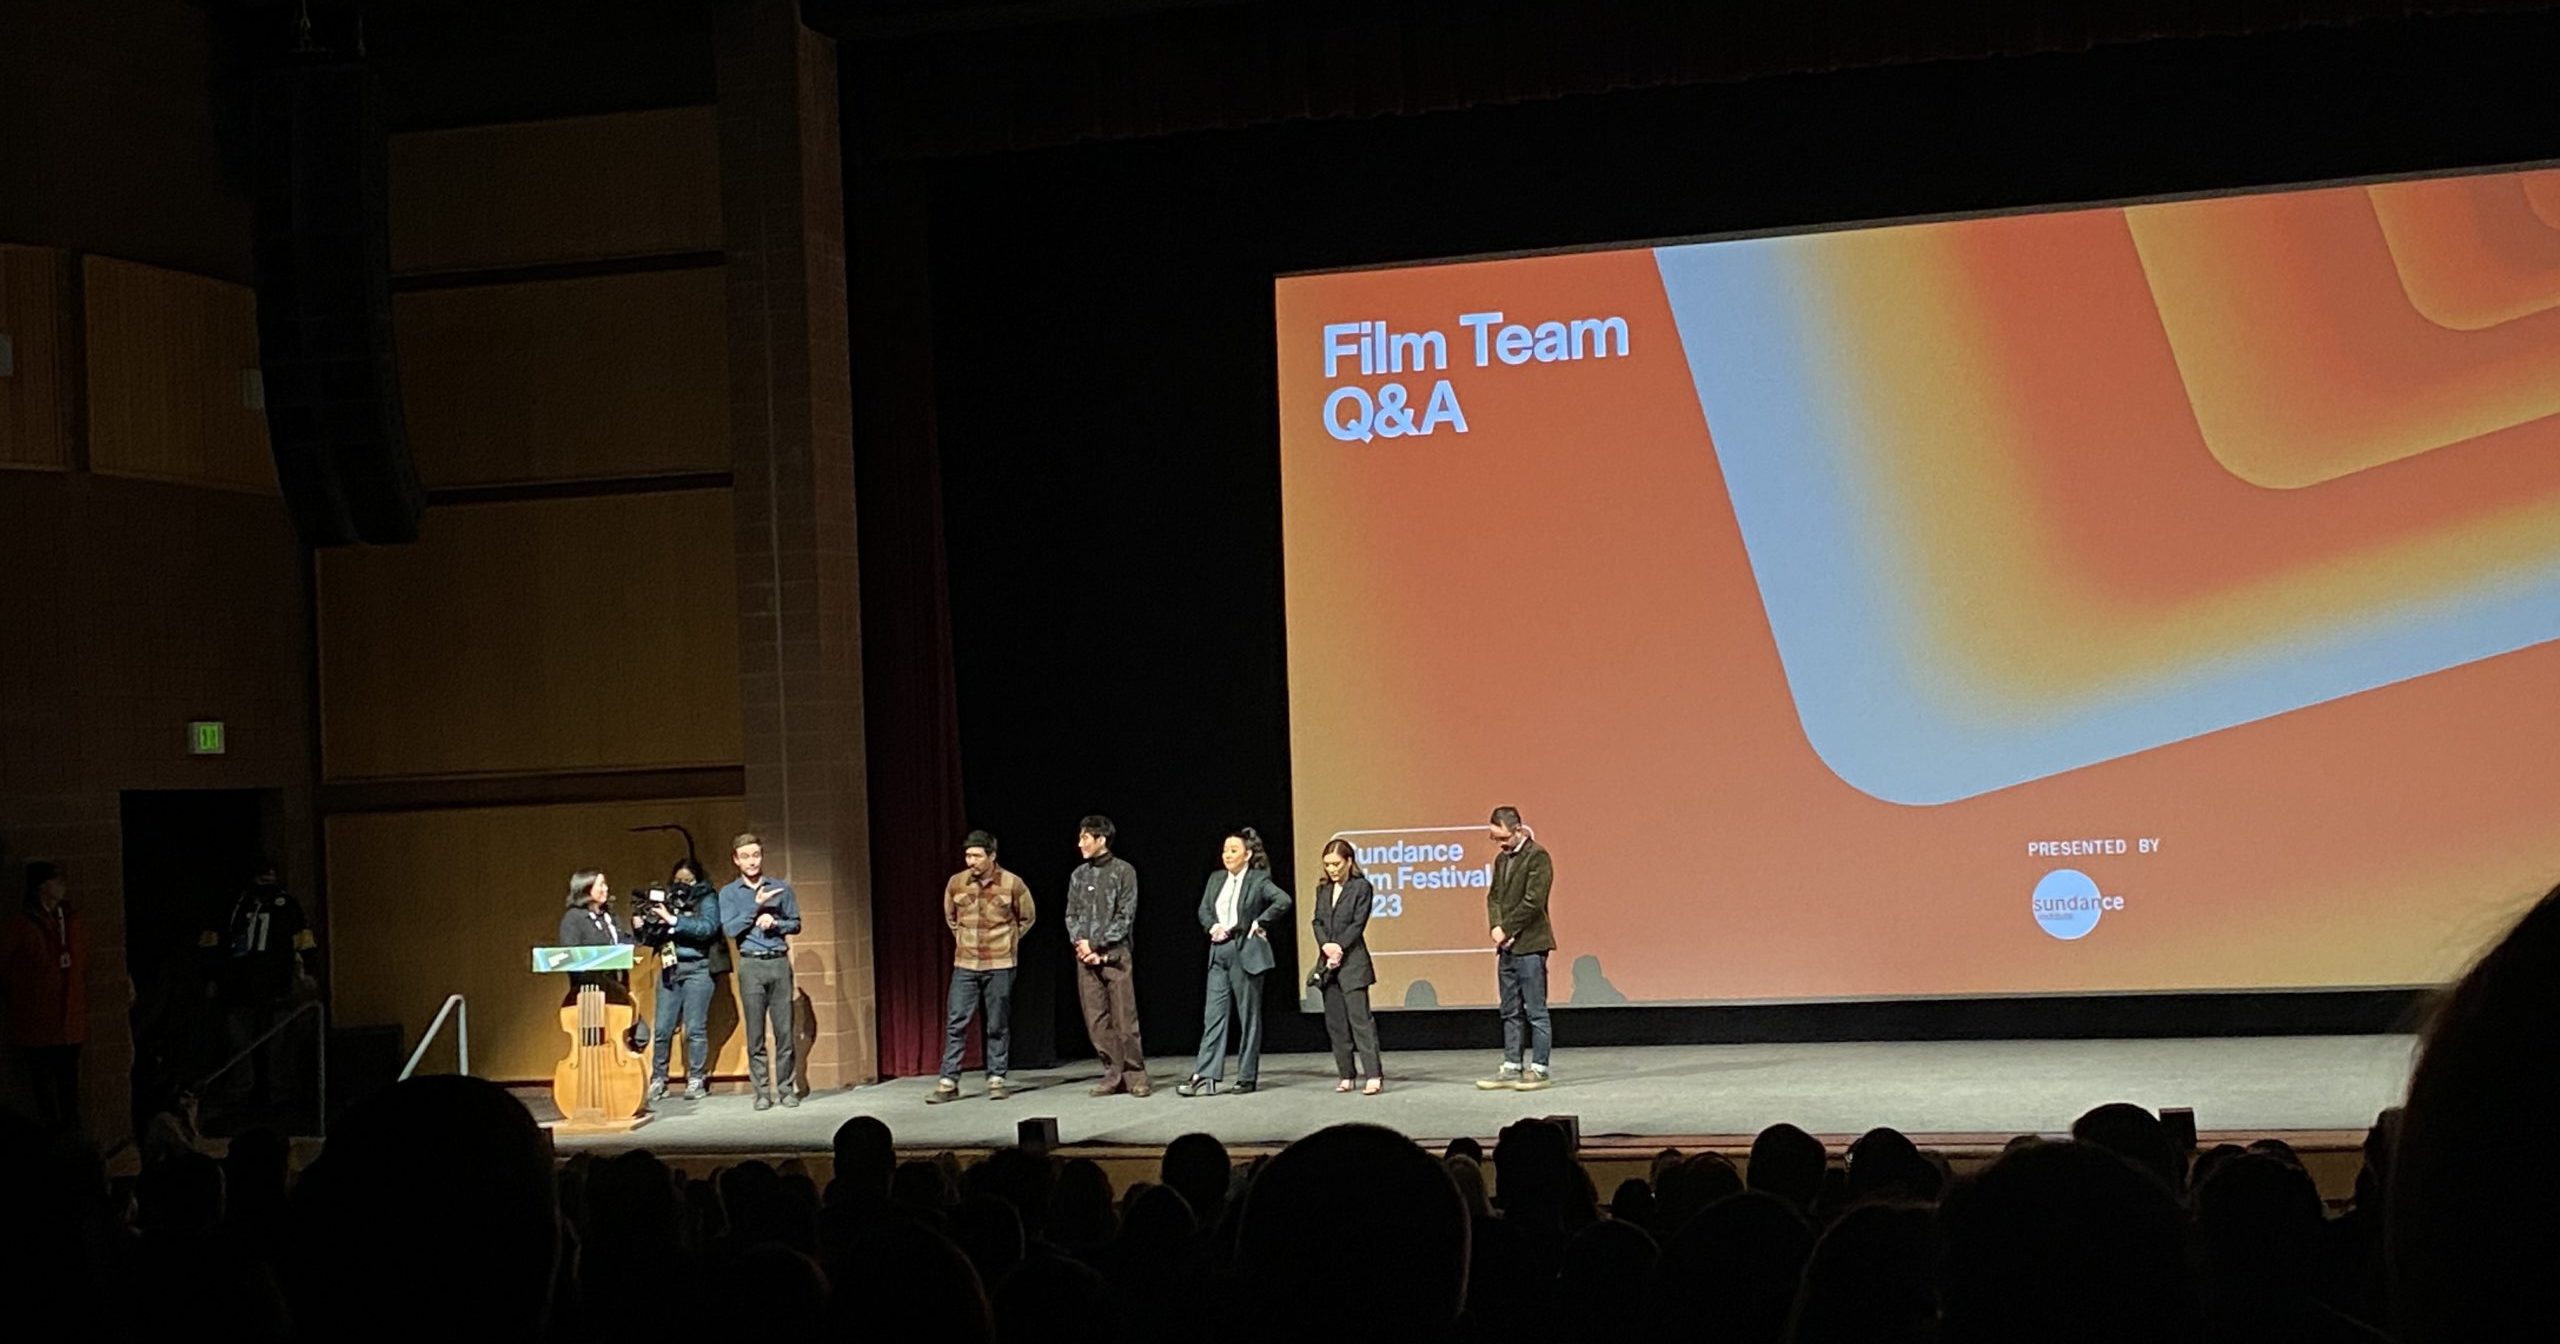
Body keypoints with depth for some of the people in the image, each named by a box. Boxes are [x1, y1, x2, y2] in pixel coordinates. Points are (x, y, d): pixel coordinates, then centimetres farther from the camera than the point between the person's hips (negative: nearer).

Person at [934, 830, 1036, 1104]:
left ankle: (996, 1080, 12)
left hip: (1000, 965, -2)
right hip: (965, 965, 2)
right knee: (956, 1023, -1)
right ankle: (948, 1082, 2)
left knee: (998, 1025, 4)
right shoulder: (956, 883, 0)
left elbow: (1028, 917, 9)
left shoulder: (1013, 884, -7)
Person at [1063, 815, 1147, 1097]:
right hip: (1085, 957, 5)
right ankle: (1113, 1074, 8)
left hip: (1115, 954, -5)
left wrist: (1096, 946, -11)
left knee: (1124, 1019, -6)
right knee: (1096, 1021, 2)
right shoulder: (1078, 875, 14)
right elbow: (1071, 916, 13)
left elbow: (1125, 917, -6)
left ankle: (1135, 1076, 0)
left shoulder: (1123, 871, -1)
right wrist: (1080, 943, -5)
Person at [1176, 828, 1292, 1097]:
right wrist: (1213, 927, -4)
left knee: (1249, 1017, 3)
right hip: (1219, 953, 5)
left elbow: (1283, 901, -18)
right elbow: (1204, 910, 15)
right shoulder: (1216, 879, 12)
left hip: (1246, 952, -5)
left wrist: (1259, 922, -13)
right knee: (1213, 1015, -1)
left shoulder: (1258, 880, -6)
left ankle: (1247, 1077, 10)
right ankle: (1205, 1078, -5)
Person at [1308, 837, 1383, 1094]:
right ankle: (1347, 1076, 10)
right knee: (1335, 1022, 5)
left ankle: (1375, 1075, -15)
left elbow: (1358, 924, -7)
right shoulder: (1323, 890, 15)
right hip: (1328, 963, 6)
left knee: (1360, 1018, -12)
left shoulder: (1361, 887, -2)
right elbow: (1318, 922, 9)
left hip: (1352, 961, -6)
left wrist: (1339, 948, -14)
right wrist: (1326, 947, -9)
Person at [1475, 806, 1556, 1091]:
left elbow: (1533, 901, -16)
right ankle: (1512, 1067, 14)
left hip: (1530, 945, -8)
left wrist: (1506, 929, -12)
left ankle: (1539, 1069, 0)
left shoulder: (1537, 856, -9)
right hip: (1507, 947, 8)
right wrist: (1496, 927, -3)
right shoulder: (1502, 859, 15)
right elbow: (1493, 897, 15)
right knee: (1511, 1011, 10)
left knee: (1535, 1011, -3)